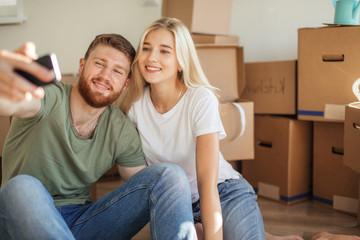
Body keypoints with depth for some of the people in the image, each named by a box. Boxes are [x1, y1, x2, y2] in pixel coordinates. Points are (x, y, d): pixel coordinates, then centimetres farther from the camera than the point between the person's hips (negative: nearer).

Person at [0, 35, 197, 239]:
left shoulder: (123, 132, -1)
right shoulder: (50, 98, -12)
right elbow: (22, 102, -38)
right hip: (21, 219, -2)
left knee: (170, 175, -14)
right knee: (22, 188, -40)